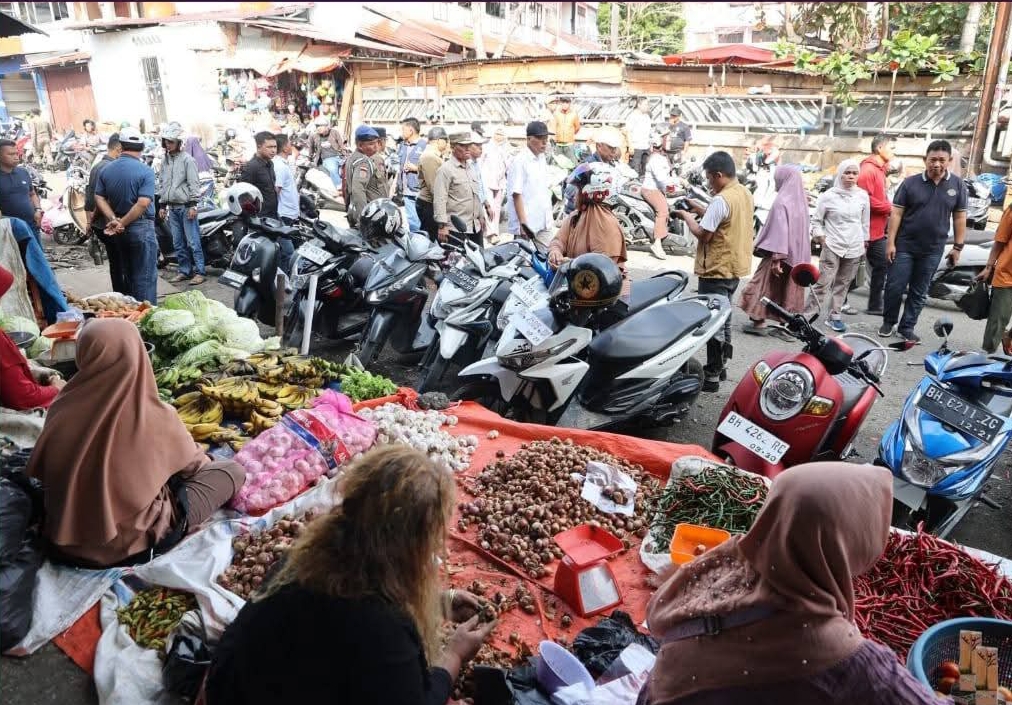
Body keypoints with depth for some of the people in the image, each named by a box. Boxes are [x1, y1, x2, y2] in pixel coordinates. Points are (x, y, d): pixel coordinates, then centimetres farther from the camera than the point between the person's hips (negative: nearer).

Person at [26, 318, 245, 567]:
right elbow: (193, 464, -4)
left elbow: (39, 473, 4)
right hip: (135, 545, -4)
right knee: (233, 470, 3)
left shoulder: (62, 410, -14)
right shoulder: (156, 418, -24)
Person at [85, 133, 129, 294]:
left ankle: (118, 295, 24)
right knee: (126, 265, -3)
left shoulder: (96, 167, 13)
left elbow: (88, 196, 17)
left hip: (99, 225, 9)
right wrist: (94, 218, -9)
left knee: (115, 263, 17)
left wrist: (89, 222, 21)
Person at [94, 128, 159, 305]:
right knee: (145, 276, -2)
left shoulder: (106, 170, 5)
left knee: (130, 274, 17)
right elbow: (143, 203, -21)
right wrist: (122, 223, -14)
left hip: (120, 231, 6)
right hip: (141, 227, -6)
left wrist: (114, 220, -7)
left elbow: (99, 198, 0)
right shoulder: (145, 171, -13)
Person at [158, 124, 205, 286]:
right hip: (172, 207, 7)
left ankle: (199, 271, -4)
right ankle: (184, 271, 17)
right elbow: (161, 183, 20)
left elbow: (194, 183, -9)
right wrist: (162, 205, 15)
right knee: (178, 243, 9)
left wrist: (193, 205, -15)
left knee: (193, 242, -8)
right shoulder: (165, 160, 15)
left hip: (186, 206, -7)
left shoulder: (187, 159, -5)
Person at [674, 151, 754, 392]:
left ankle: (712, 377, 3)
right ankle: (720, 366, 31)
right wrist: (700, 209, 12)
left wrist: (687, 217, -5)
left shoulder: (722, 200, -22)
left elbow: (703, 234, -21)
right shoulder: (746, 194, 9)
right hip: (735, 267, 10)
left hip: (717, 270, -10)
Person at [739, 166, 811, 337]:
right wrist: (793, 254, 19)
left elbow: (780, 230, -22)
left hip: (782, 252, -7)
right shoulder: (801, 200, 9)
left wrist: (777, 256, -24)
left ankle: (759, 322, 5)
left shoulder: (782, 201, -16)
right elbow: (802, 229, 14)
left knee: (763, 286, 3)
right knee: (789, 288, 12)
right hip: (798, 254, 7)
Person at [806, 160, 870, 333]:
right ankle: (807, 315, -5)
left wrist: (864, 243, 14)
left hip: (854, 248, 3)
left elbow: (865, 221, 13)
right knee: (823, 283, -9)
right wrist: (822, 239, -5)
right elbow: (816, 220, 2)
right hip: (832, 247, -3)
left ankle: (834, 316, 17)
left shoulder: (863, 195, 4)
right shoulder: (828, 195, -5)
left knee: (843, 284, 8)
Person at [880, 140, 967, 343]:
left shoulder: (958, 185, 2)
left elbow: (959, 218, 6)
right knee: (894, 287, 1)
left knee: (919, 292, 9)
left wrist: (957, 246, 3)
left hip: (933, 250, 2)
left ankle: (907, 327, 19)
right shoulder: (910, 183, -3)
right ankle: (889, 322, 19)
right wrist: (890, 242, -9)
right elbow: (896, 213, -4)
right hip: (904, 246, -2)